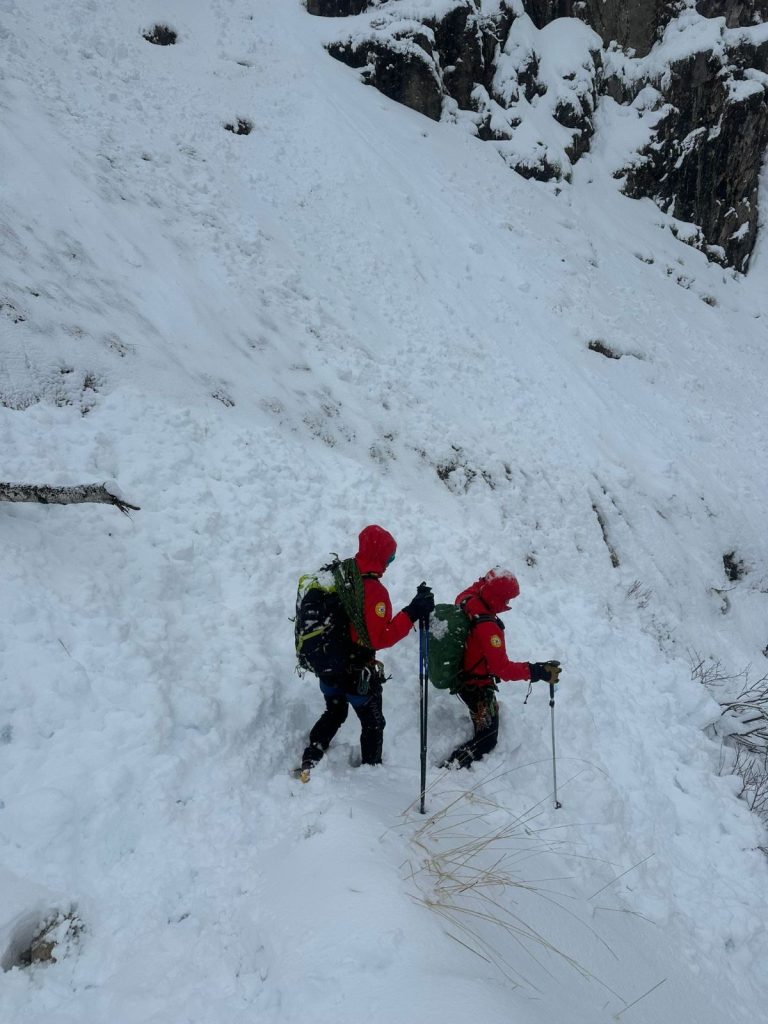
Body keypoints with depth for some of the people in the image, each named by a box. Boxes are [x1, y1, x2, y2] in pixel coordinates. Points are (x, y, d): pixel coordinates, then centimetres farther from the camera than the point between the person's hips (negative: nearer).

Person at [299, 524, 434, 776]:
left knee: (334, 712, 30)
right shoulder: (374, 591, -28)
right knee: (373, 724, 18)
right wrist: (412, 614, -29)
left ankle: (309, 761, 28)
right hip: (358, 674, -6)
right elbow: (380, 639, -28)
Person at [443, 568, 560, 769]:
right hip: (477, 687, -9)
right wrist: (537, 671, -36)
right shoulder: (488, 628, -39)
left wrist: (483, 582, 26)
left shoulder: (465, 599, -16)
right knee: (487, 740, 5)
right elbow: (502, 668, -36)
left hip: (458, 675, 9)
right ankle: (450, 768, 4)